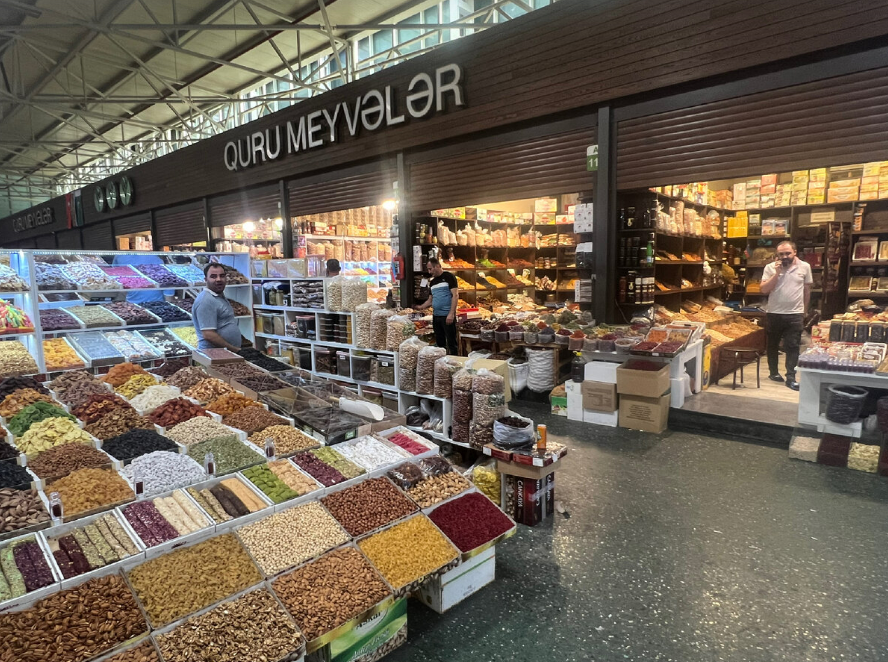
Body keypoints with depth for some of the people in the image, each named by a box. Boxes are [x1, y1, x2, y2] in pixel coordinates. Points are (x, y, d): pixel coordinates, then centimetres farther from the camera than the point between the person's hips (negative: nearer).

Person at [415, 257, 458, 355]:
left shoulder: (448, 277, -5)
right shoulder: (432, 282, 16)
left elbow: (455, 295, -12)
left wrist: (451, 314, -19)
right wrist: (421, 307, 6)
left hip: (447, 316, -7)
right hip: (436, 316, 7)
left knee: (451, 343, -3)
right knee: (439, 343, 11)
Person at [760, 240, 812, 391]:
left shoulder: (804, 267, 1)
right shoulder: (770, 268, -4)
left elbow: (807, 289, 10)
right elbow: (764, 290, -11)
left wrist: (804, 311, 13)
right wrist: (777, 273, -17)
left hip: (795, 314, 0)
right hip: (774, 313, 0)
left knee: (792, 346, -2)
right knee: (773, 344, 12)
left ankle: (791, 377, 1)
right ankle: (774, 372, 27)